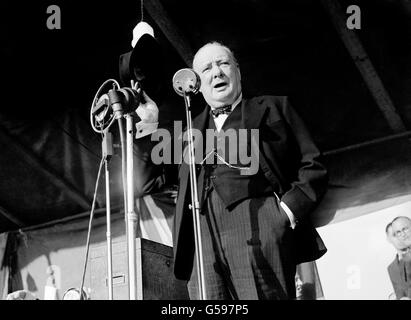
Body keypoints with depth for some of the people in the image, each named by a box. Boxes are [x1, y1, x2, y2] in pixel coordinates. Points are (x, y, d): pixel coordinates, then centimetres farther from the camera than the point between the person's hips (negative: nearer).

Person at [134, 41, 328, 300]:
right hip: (202, 235, 3)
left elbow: (313, 166, 13)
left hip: (259, 224, -2)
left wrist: (289, 209, -5)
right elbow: (148, 184, 22)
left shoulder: (273, 107, 21)